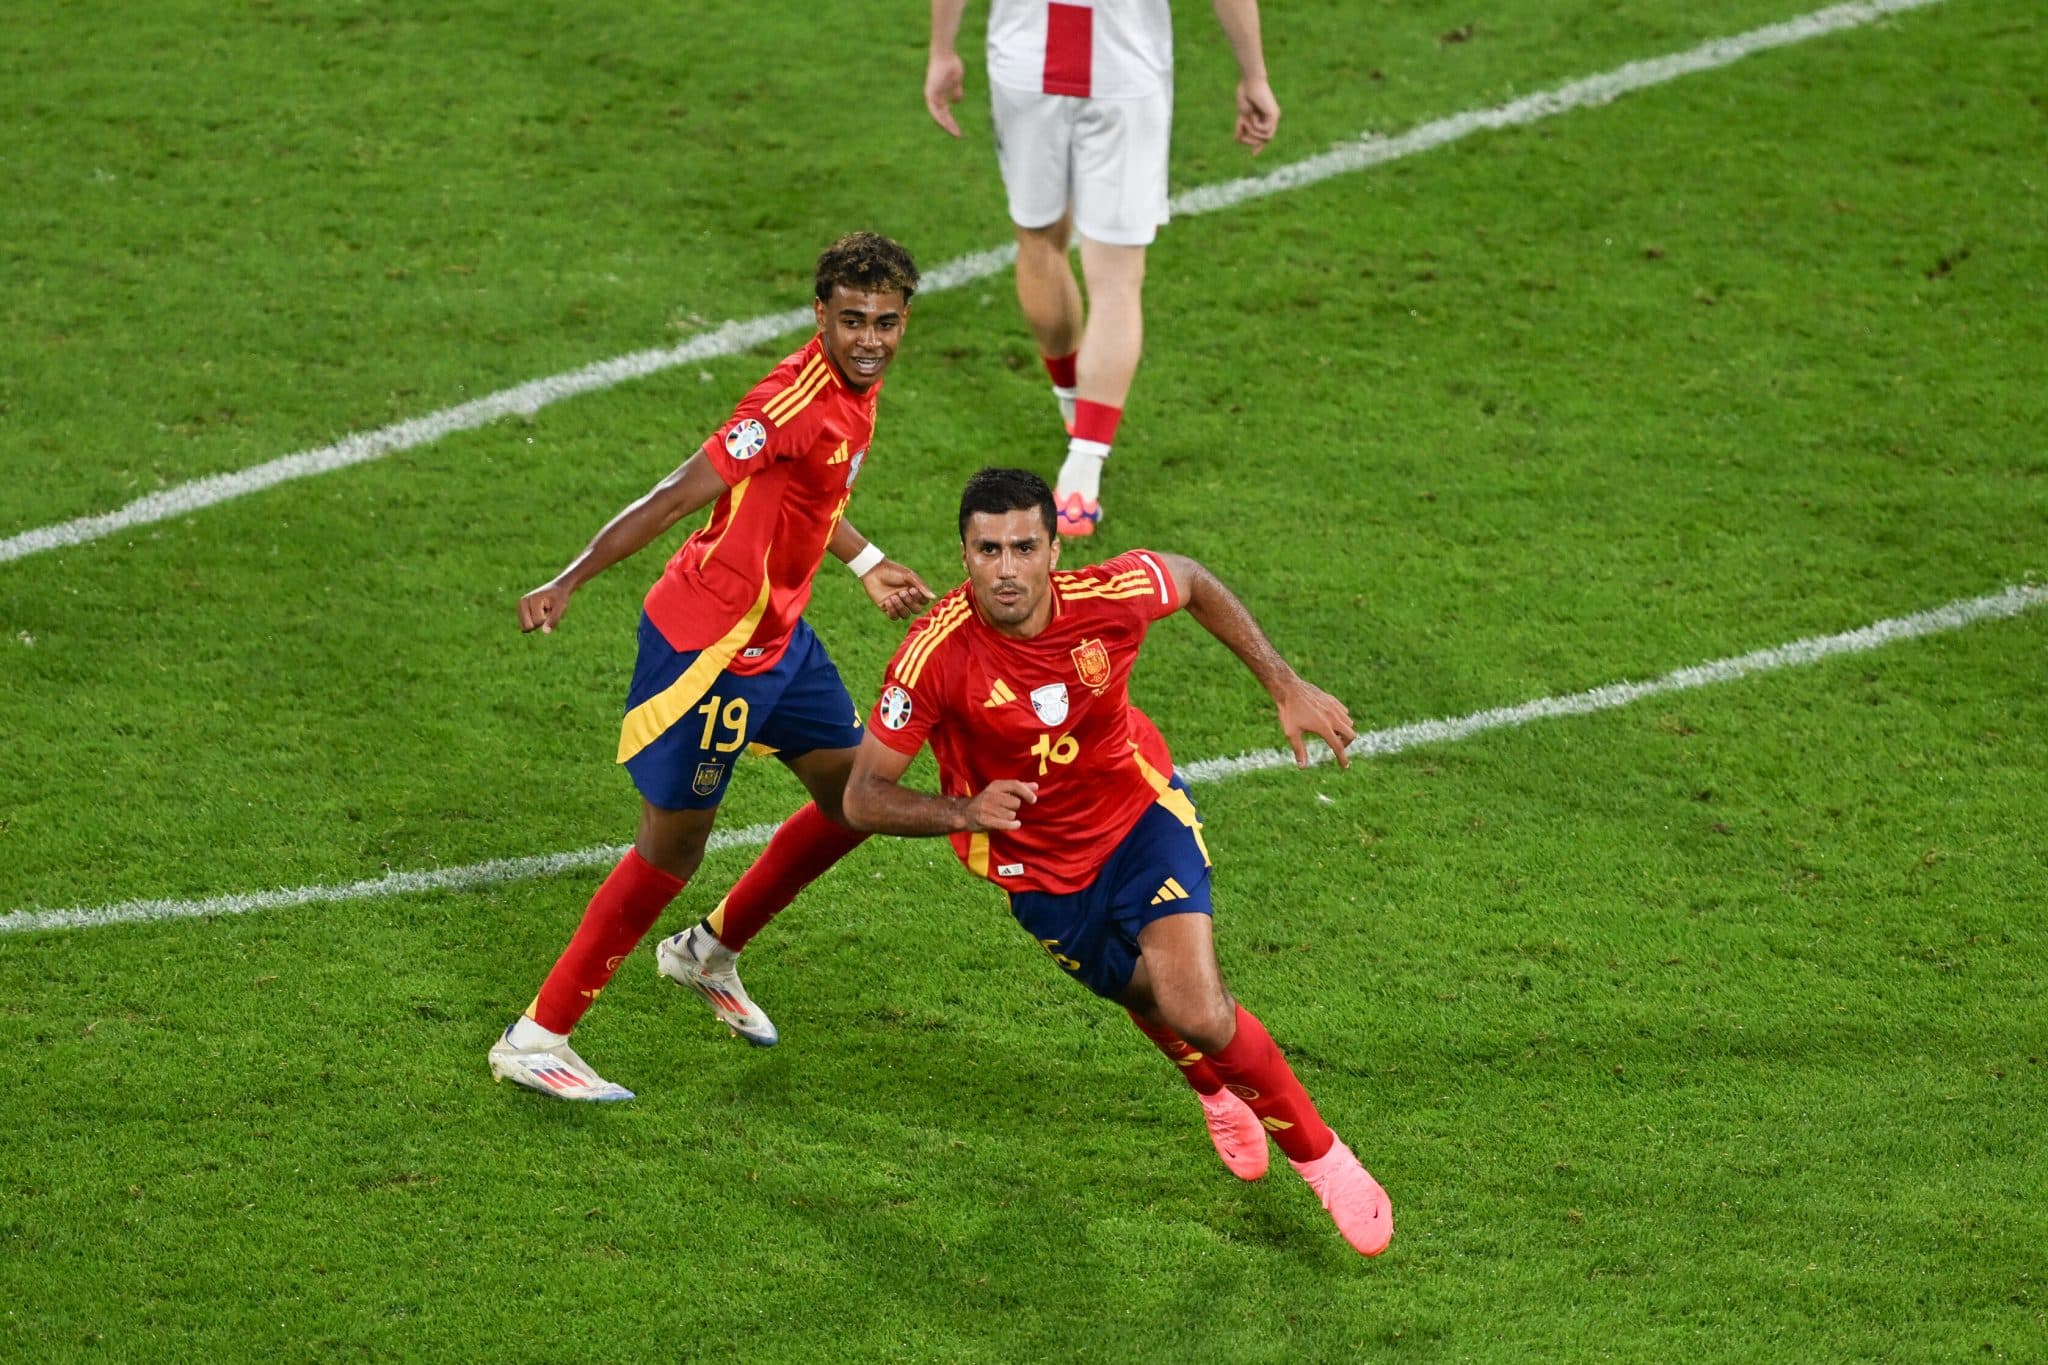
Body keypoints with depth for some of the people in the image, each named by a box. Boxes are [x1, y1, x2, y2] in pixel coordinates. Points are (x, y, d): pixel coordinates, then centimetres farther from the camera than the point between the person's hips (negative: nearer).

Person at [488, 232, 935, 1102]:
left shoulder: (856, 391, 4)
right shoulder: (797, 401, -25)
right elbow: (678, 497, -26)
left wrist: (866, 563, 24)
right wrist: (567, 584, -27)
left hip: (775, 631, 9)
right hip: (705, 645, -9)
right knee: (675, 841, -4)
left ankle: (710, 951, 35)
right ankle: (534, 1039, 5)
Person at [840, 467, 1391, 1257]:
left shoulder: (1112, 597, -26)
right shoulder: (935, 656, -31)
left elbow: (1194, 582, 0)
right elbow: (863, 798, -24)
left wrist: (1287, 688, -3)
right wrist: (962, 812, -43)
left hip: (1140, 815, -1)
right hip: (1037, 870, 1)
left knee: (1199, 1017, -18)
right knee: (1148, 1000, 19)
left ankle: (1321, 1157, 6)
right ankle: (1218, 1090, 56)